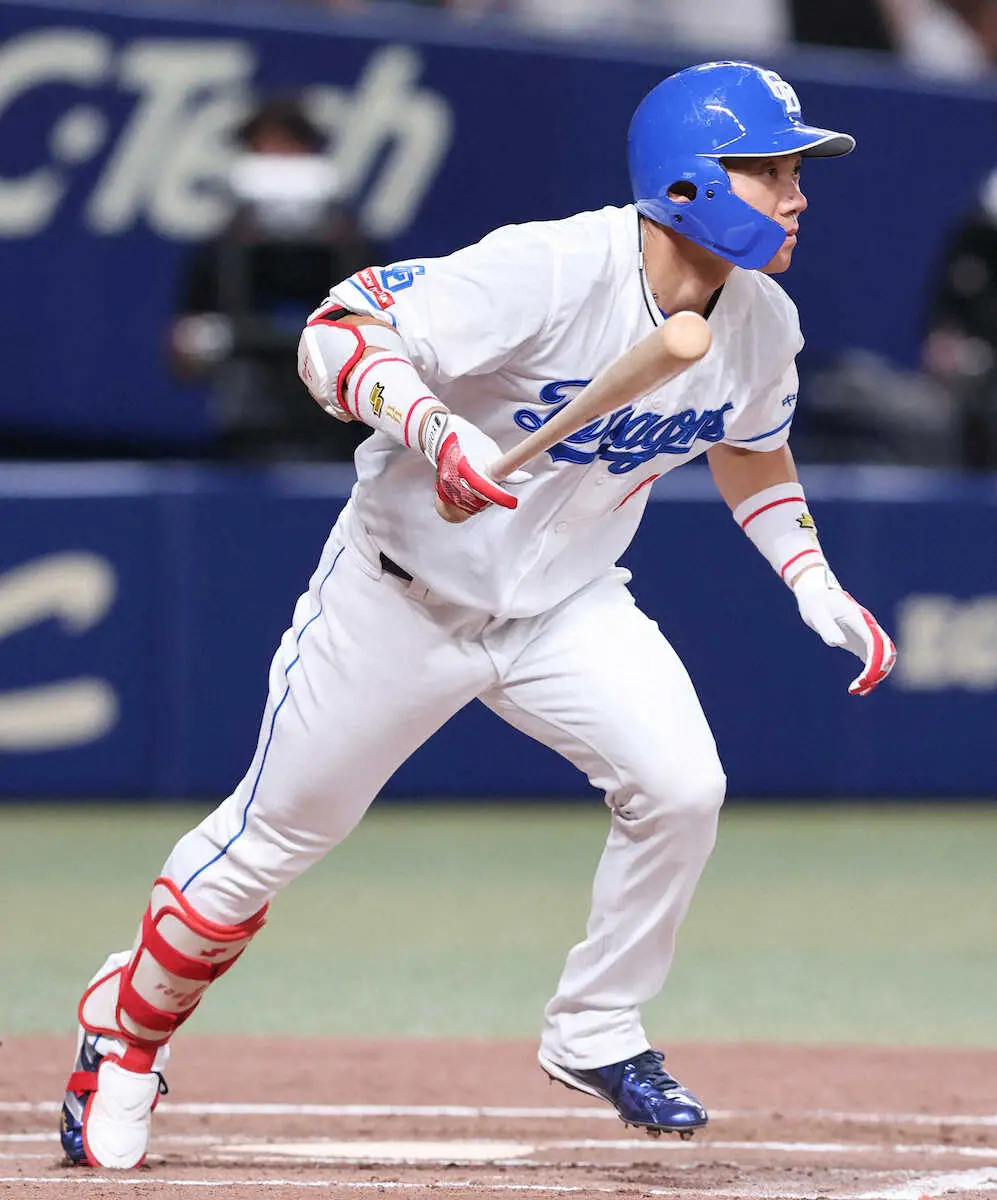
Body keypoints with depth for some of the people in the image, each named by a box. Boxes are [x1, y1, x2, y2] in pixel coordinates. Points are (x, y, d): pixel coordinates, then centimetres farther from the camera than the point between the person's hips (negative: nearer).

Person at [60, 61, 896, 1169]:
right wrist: (431, 427, -49)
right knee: (276, 833, 4)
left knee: (680, 786, -18)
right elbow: (338, 332, -32)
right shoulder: (547, 271, -30)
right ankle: (125, 1032, 29)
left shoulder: (761, 325, -7)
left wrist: (815, 587, 3)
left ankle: (595, 1033, 3)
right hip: (401, 595, -5)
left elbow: (751, 449, 15)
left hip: (567, 607, 5)